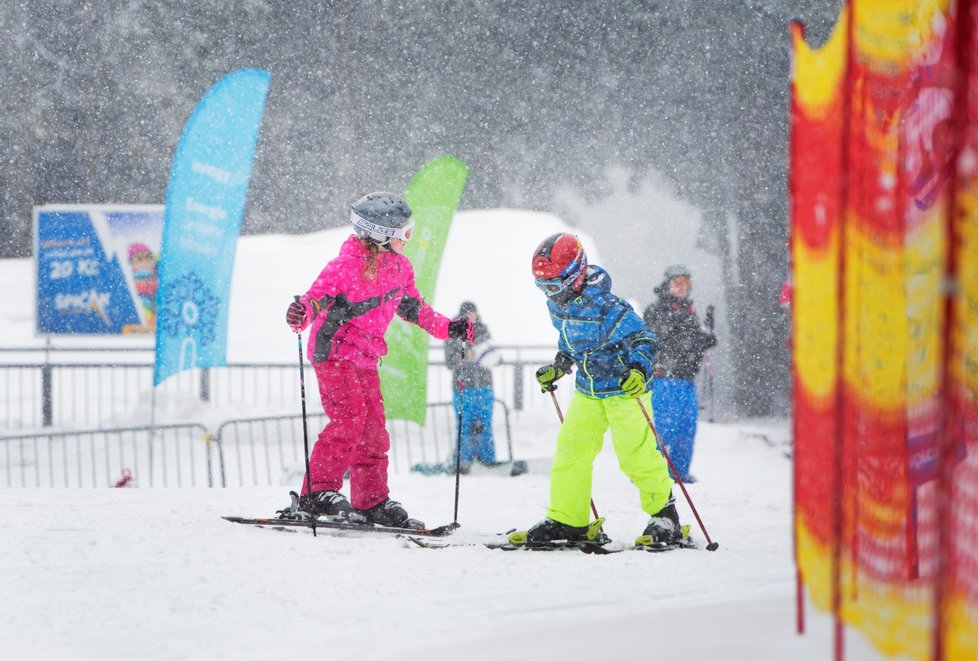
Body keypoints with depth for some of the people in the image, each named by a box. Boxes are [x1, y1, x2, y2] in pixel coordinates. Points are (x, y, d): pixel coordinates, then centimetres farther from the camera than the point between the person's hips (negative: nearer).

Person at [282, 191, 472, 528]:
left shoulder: (400, 267, 7)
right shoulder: (348, 264, -17)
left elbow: (413, 308, 21)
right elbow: (317, 296, -21)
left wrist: (448, 328, 16)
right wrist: (302, 314, -43)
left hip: (365, 357, 8)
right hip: (333, 351, -8)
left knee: (374, 428, 8)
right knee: (350, 416, -21)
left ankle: (372, 502, 16)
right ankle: (317, 492, -21)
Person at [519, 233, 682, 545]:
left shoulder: (604, 306, -26)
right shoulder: (558, 305, 0)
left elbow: (644, 338, -23)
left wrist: (639, 369, -38)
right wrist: (558, 367, 16)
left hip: (624, 389, -8)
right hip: (588, 391, 8)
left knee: (636, 453, -10)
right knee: (571, 447, 1)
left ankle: (664, 513, 7)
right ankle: (567, 520, 7)